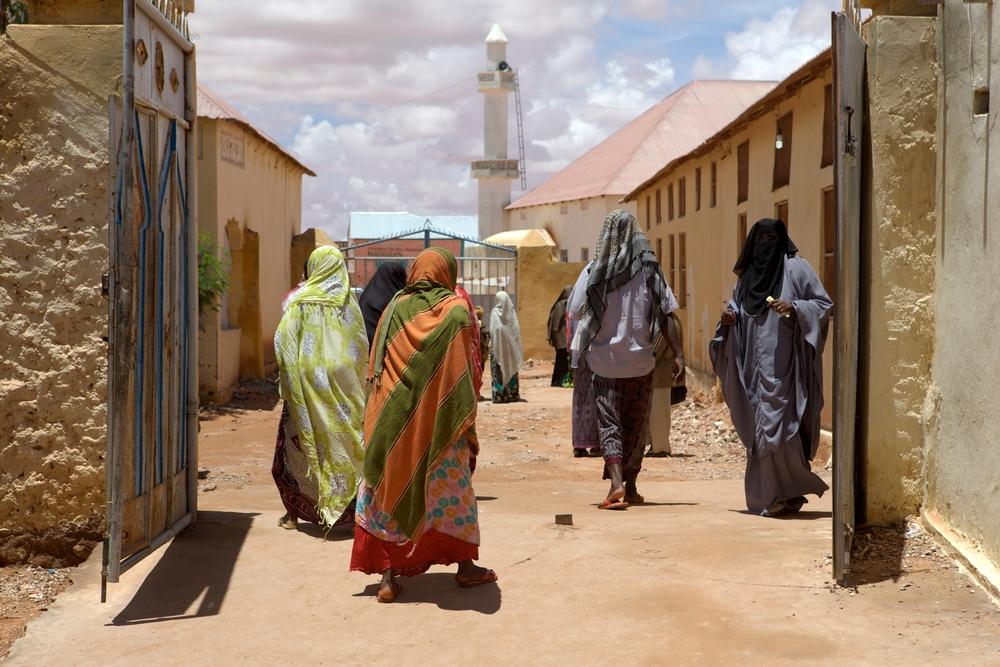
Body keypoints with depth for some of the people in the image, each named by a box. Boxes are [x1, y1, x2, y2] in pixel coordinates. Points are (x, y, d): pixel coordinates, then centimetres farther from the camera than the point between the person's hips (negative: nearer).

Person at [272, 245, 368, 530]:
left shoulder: (300, 299, -6)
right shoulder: (348, 300, 3)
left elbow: (283, 341, -8)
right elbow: (362, 345, 5)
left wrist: (285, 373, 5)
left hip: (307, 380, -2)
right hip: (343, 384, 3)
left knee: (299, 444, 8)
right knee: (343, 442, 8)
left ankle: (295, 513, 10)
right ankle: (350, 511, 9)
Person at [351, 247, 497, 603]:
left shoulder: (395, 308, 3)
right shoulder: (456, 311, -4)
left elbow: (375, 369, 5)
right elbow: (467, 371, -4)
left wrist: (377, 417, 12)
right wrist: (468, 421, 3)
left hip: (393, 419, 2)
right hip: (440, 419, -2)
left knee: (390, 487, 8)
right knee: (452, 488, 11)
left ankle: (388, 574, 5)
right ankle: (465, 566, 18)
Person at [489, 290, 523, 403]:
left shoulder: (495, 312, -9)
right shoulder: (512, 312, 0)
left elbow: (492, 331, -10)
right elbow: (517, 330, 1)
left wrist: (491, 345, -2)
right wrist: (516, 347, 6)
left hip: (498, 346, -3)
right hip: (511, 346, 3)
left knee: (498, 371, 1)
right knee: (511, 369, 11)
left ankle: (499, 395, -2)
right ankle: (512, 394, 12)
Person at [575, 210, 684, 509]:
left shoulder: (595, 272, -3)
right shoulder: (649, 269, -4)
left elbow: (582, 317, -1)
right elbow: (666, 316, -7)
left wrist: (583, 353, 10)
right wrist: (678, 354, -6)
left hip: (605, 362, -1)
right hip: (640, 361, 1)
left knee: (609, 422, 1)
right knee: (636, 424, 14)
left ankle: (617, 483, -18)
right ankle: (630, 487, 21)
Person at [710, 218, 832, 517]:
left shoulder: (796, 268, 0)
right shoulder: (747, 275, 16)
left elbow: (824, 304, -1)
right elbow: (737, 315, 23)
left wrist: (794, 307, -17)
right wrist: (728, 319, 1)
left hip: (782, 366, -6)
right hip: (754, 367, 6)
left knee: (776, 423, -12)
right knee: (759, 426, 6)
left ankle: (788, 492, 0)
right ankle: (772, 495, 15)